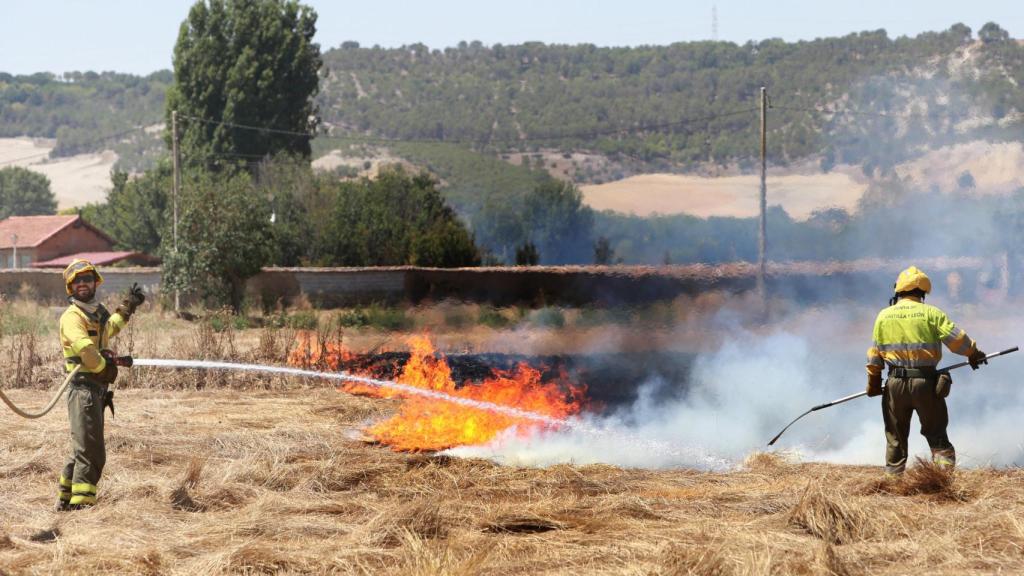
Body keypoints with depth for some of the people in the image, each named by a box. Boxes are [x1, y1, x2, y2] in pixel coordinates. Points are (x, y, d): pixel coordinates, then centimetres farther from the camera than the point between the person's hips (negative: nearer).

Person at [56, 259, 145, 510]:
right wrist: (105, 369, -16)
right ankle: (81, 502, -12)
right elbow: (84, 346, -27)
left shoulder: (98, 313, 19)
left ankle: (65, 498, 24)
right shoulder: (72, 316, -10)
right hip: (83, 388, -9)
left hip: (97, 389, 9)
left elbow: (109, 328, 44)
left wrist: (128, 306, 45)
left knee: (84, 449, 16)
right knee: (90, 450, -12)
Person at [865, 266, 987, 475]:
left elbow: (875, 353, 7)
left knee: (895, 438, 13)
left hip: (895, 384, 2)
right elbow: (956, 338, -8)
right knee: (937, 435, 6)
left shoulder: (884, 316, 4)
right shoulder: (930, 313, -5)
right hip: (926, 383, -2)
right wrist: (973, 353, 10)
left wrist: (873, 382, 16)